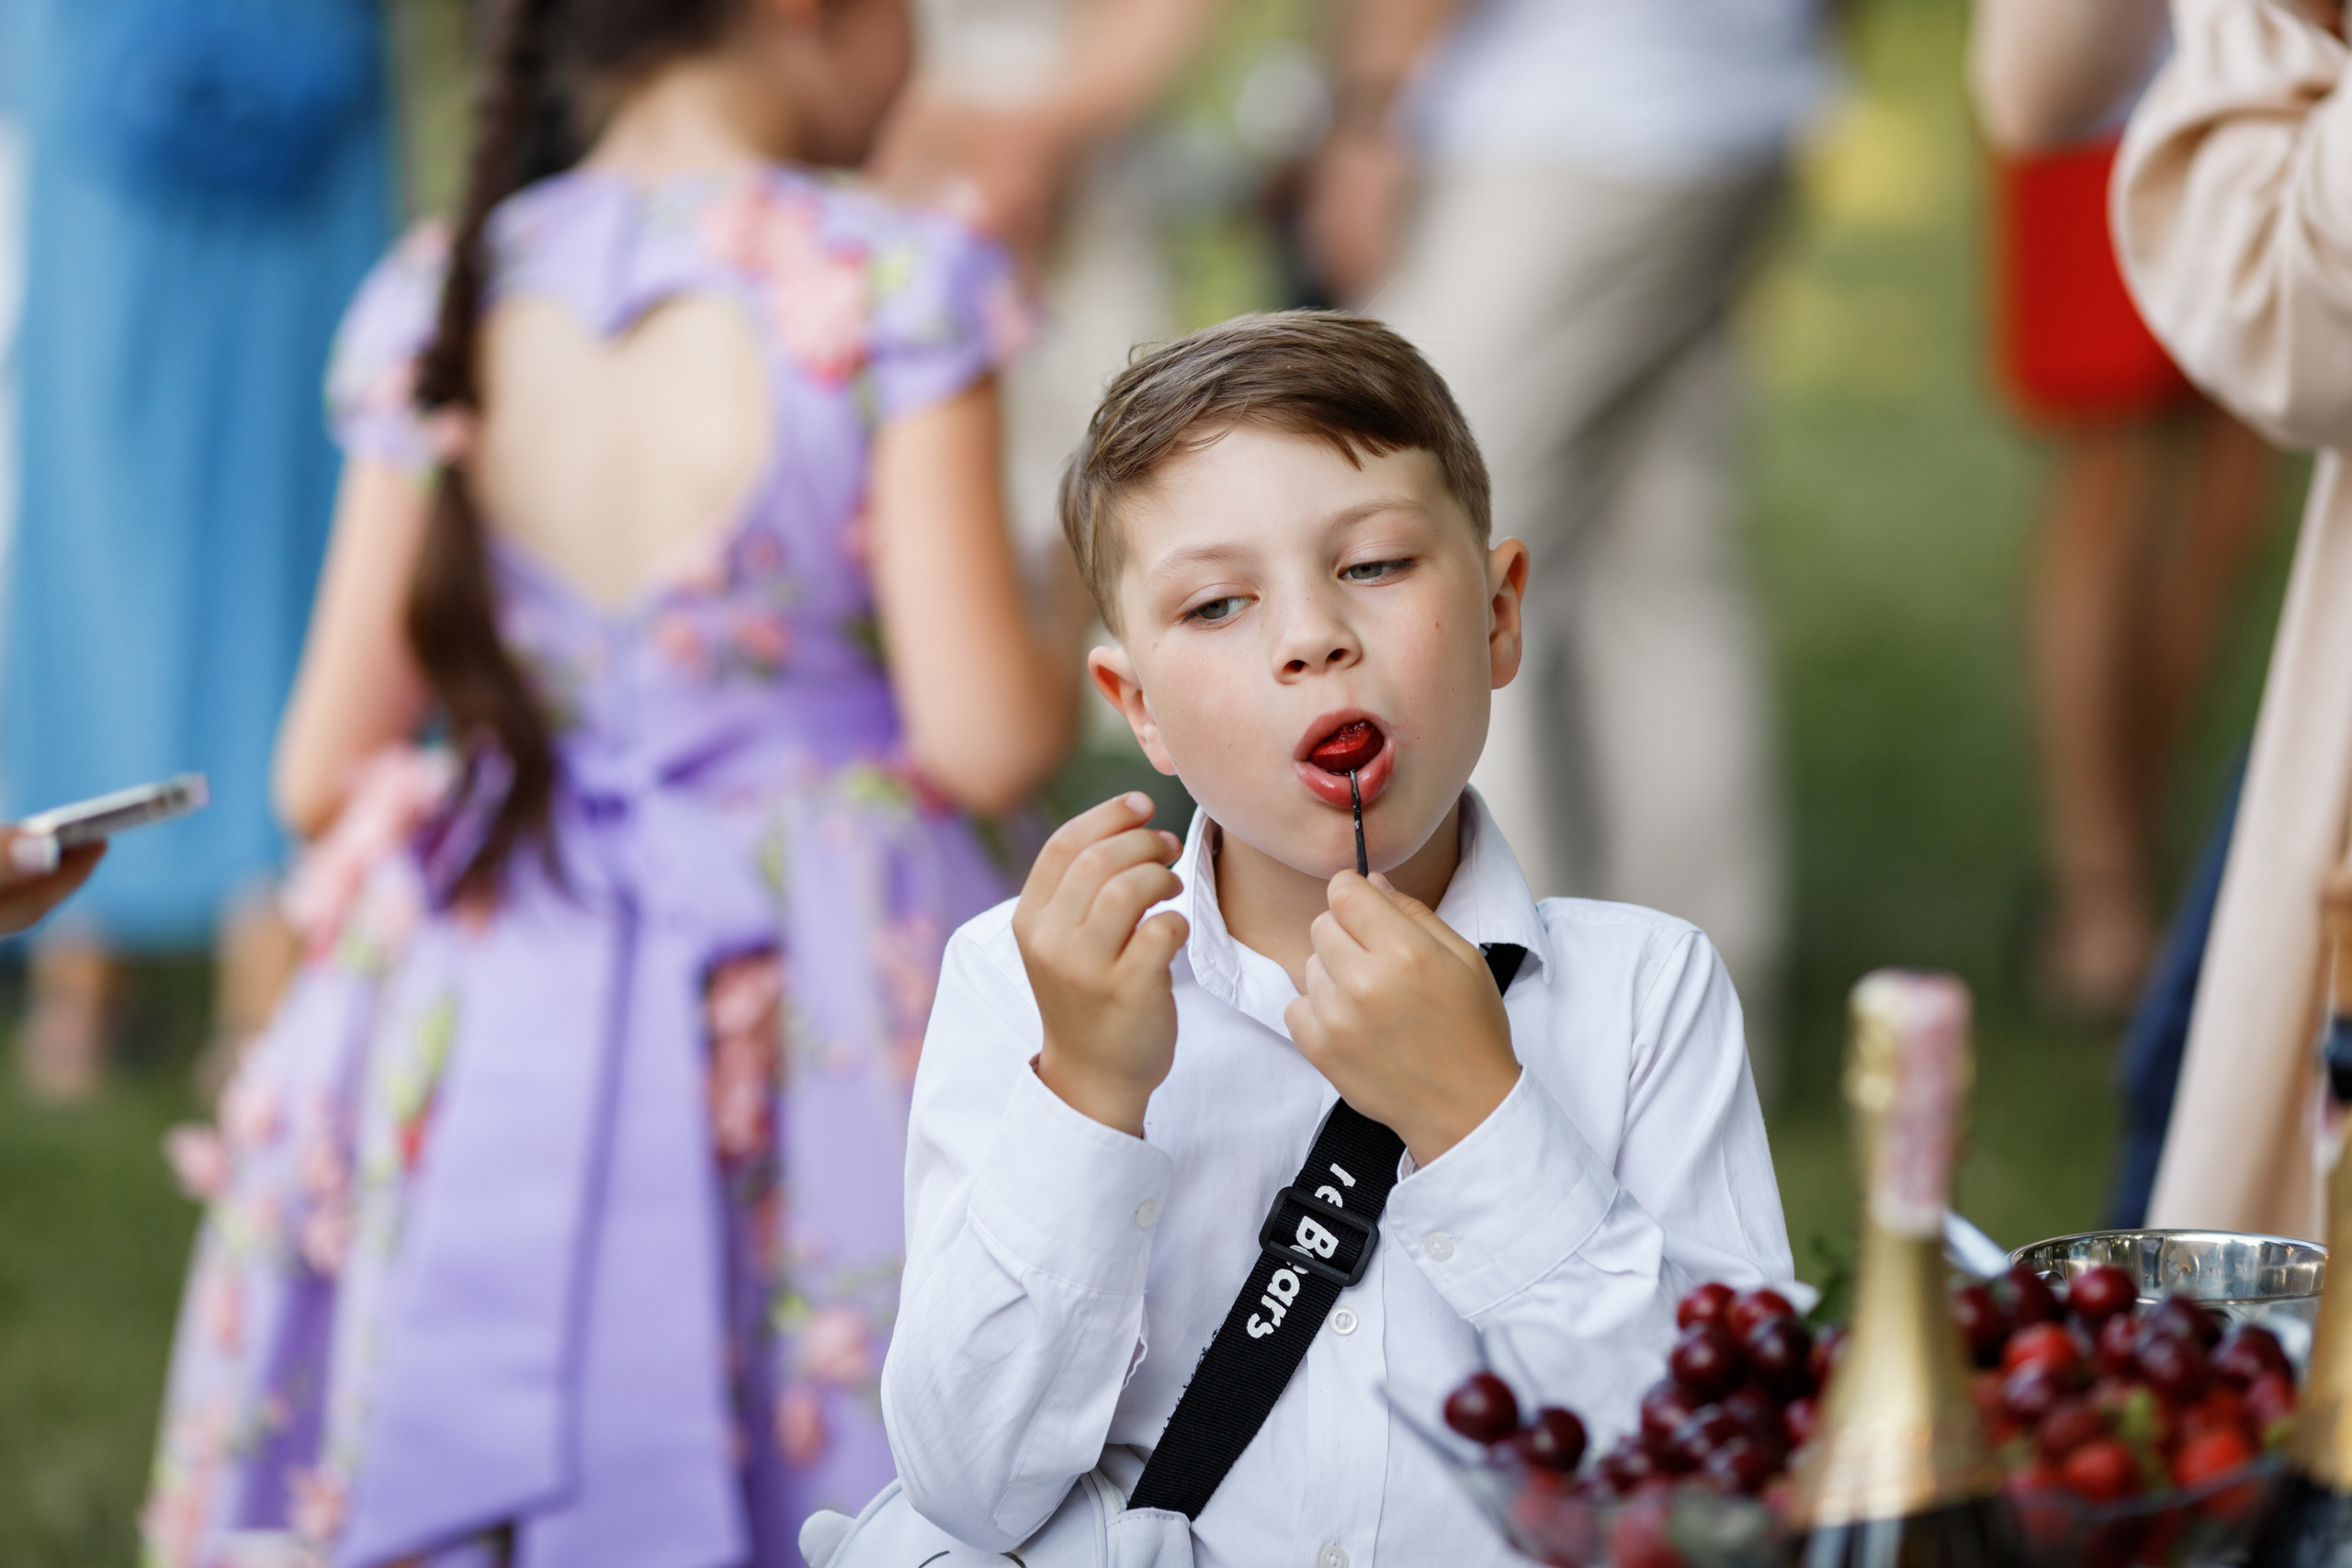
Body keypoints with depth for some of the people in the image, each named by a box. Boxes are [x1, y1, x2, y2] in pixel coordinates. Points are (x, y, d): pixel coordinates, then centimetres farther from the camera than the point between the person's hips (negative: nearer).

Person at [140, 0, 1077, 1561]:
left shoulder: (441, 300, 2)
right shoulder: (894, 283, -10)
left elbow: (322, 766, 3)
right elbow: (986, 741, -13)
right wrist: (1076, 650, 9)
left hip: (484, 1036, 4)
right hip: (826, 1016, -4)